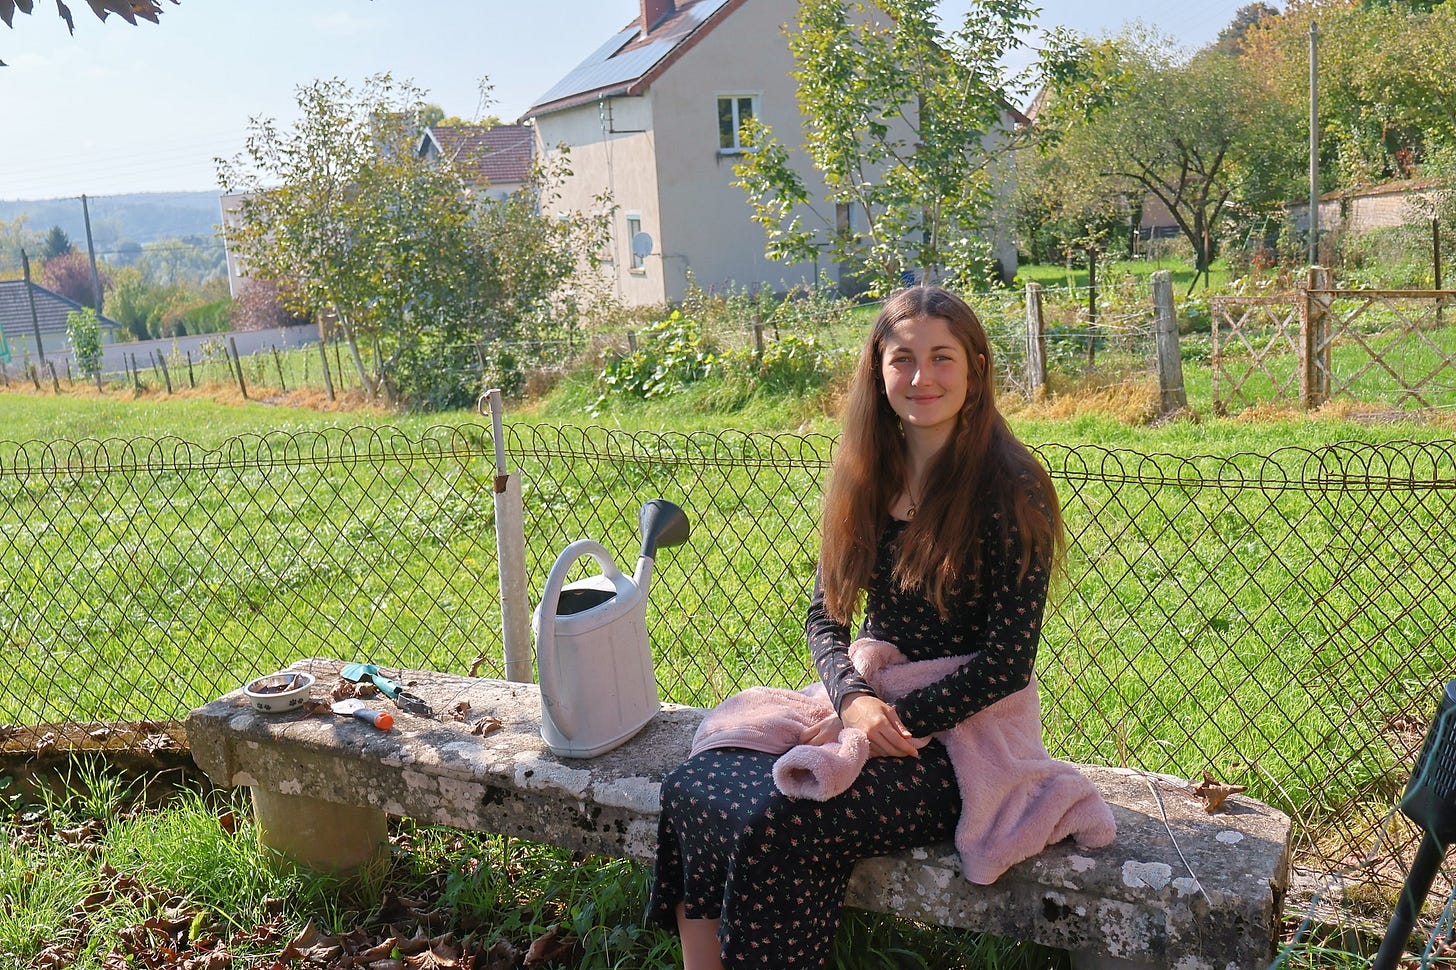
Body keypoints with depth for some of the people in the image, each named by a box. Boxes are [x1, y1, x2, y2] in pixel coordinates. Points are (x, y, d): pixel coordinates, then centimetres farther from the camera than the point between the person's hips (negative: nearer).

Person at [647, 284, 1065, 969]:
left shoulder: (1008, 489, -12)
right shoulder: (865, 476, 6)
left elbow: (1008, 660, -14)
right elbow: (824, 616, 7)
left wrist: (893, 722, -16)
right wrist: (854, 698, -13)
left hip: (957, 734, -6)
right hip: (863, 706, 6)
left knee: (775, 820, -27)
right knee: (689, 787, -15)